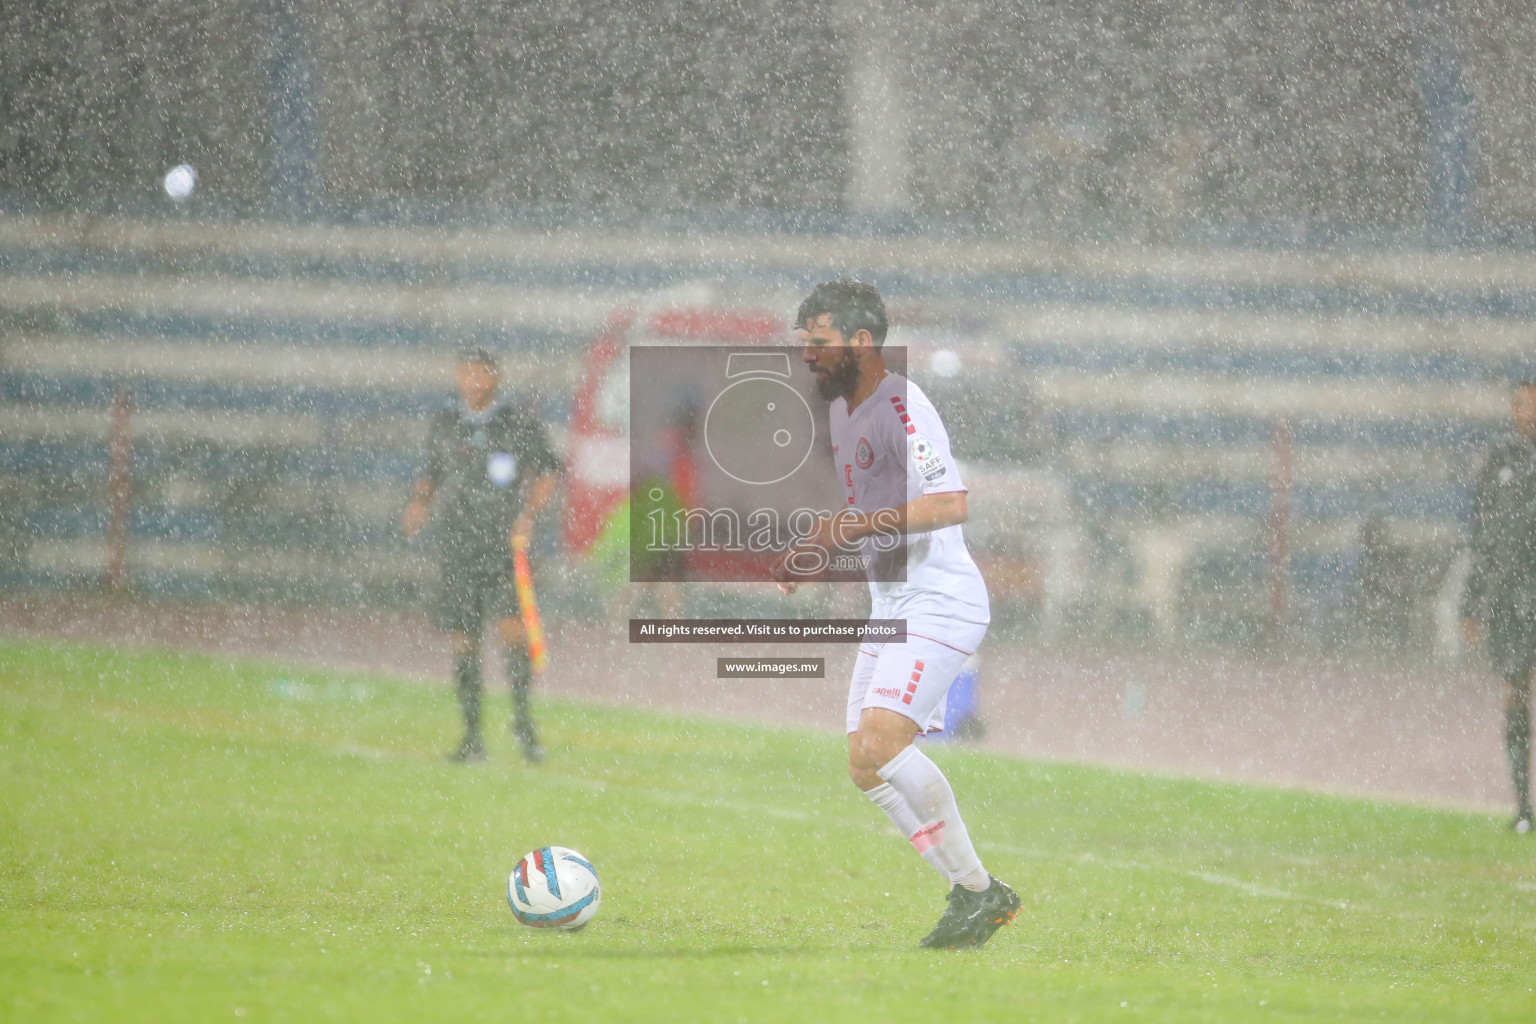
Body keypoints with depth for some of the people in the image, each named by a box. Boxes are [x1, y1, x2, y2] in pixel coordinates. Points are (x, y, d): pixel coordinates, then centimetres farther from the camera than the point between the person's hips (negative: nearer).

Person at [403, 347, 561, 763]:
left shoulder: (519, 424, 0)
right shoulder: (444, 425, 11)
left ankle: (522, 718, -3)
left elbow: (549, 471, 7)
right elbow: (432, 473, 22)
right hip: (459, 548, 3)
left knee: (511, 626, -18)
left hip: (505, 543, -3)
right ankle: (472, 736, 10)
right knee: (463, 640, 2)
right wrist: (420, 502, 2)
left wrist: (529, 512, -8)